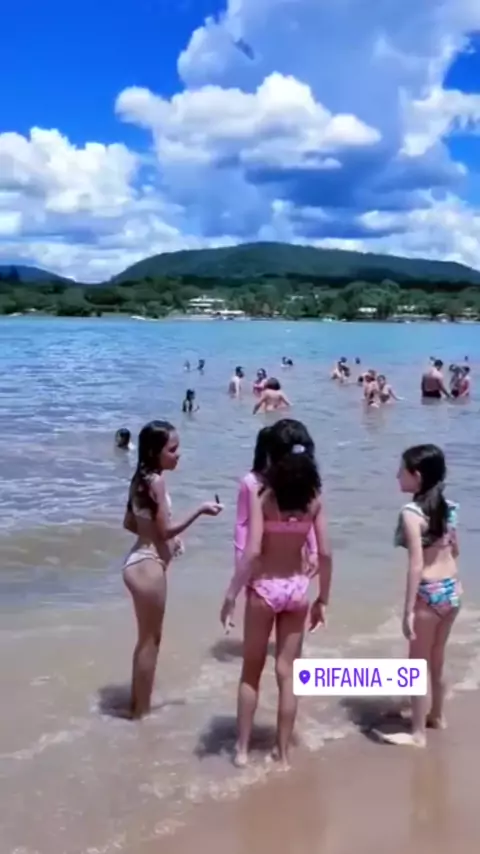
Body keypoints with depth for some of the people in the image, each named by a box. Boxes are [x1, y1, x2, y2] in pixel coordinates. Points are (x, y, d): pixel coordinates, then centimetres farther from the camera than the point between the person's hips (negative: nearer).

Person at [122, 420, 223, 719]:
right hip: (149, 566, -10)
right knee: (151, 640, 3)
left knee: (148, 638, 20)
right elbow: (165, 530, -20)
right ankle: (142, 711, 15)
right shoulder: (156, 482, -20)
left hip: (141, 561, 10)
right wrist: (200, 510, -17)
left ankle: (138, 704, 32)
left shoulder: (142, 479, 8)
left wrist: (168, 539, 16)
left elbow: (130, 523, 15)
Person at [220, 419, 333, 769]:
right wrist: (323, 599, 7)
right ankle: (283, 754, 22)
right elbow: (325, 553, -4)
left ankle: (243, 749, 22)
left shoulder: (263, 495, -15)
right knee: (287, 673, 12)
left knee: (251, 672, 15)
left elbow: (253, 552, -21)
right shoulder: (314, 497, -5)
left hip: (265, 588, -3)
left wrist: (231, 595, -12)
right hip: (297, 588, 3)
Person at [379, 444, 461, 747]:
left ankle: (418, 734, 18)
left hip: (430, 594, -7)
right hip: (452, 589, 7)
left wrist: (408, 611, -20)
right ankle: (437, 716, 41)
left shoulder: (411, 513, -19)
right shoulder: (447, 507, 2)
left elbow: (417, 565, -23)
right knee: (437, 659, 24)